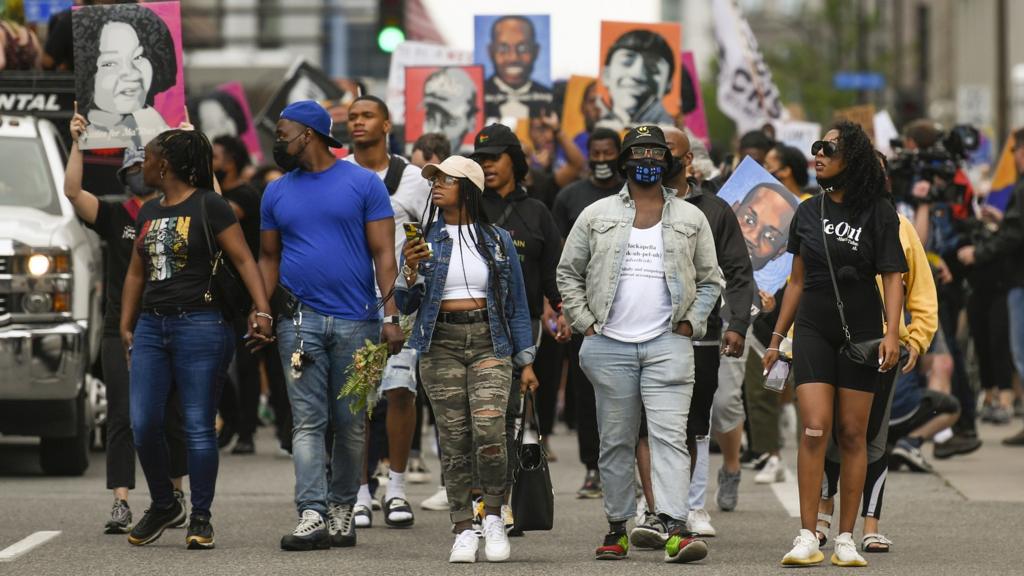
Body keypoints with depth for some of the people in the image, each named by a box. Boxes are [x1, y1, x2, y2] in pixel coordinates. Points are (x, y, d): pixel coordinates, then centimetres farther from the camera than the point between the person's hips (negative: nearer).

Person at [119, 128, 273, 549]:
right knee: (143, 424, 0)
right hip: (152, 326, 6)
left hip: (199, 325, -6)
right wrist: (126, 327, 17)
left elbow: (243, 261, -8)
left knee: (198, 427, -3)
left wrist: (262, 310, -20)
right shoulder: (148, 213, 17)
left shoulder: (209, 206, -4)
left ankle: (200, 518, 5)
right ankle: (163, 505, 19)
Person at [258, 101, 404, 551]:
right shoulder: (277, 193, 12)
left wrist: (391, 315, -10)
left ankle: (343, 509, 17)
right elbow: (269, 258, 16)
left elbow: (383, 253, -2)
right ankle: (312, 515, -14)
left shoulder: (363, 184, 1)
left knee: (351, 424, 5)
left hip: (355, 321, -2)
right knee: (308, 423, -7)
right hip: (300, 322, 2)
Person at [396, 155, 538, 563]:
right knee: (454, 442, -3)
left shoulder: (498, 240, 8)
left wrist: (526, 361, 6)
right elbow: (405, 305, 9)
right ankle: (464, 532, 3)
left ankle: (494, 518, -2)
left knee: (489, 431, -19)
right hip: (441, 345, 1)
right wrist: (410, 270, -10)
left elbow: (517, 304, 11)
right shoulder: (424, 239, 9)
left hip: (488, 342, -1)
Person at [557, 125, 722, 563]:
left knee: (669, 435, -13)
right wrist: (584, 321, 3)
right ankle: (618, 527, 14)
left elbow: (710, 280, 16)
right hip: (609, 345, 1)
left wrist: (691, 322, 3)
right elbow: (568, 272, 13)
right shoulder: (597, 215, 9)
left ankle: (675, 528, -20)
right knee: (615, 441, 5)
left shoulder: (690, 219, 10)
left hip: (669, 345, -1)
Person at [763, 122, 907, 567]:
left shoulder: (878, 212, -2)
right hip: (813, 330, 2)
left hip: (860, 330, -2)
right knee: (814, 429, -11)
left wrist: (892, 334, -17)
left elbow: (893, 276, -5)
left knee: (852, 434, 0)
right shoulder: (808, 212, 9)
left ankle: (846, 539, 5)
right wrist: (776, 338, 15)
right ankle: (807, 538, -12)